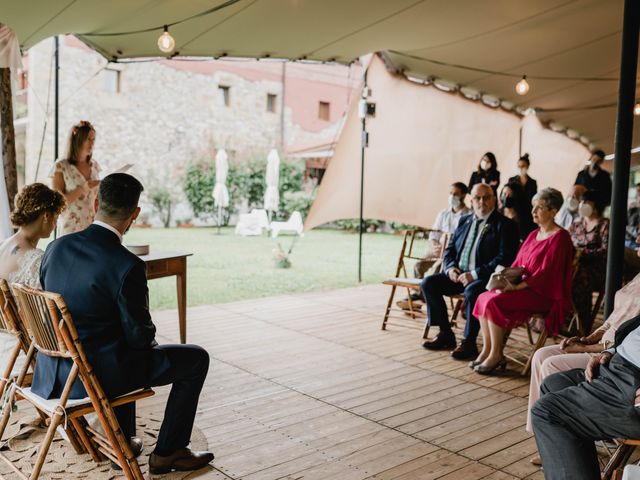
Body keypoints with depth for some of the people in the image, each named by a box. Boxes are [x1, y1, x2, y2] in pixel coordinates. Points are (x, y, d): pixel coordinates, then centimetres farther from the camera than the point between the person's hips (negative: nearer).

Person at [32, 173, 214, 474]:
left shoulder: (56, 247, -2)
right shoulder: (127, 266, -23)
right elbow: (140, 335, -16)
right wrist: (151, 340, 10)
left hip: (55, 371, 8)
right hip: (99, 375, -7)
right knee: (197, 359, 8)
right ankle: (167, 452, 19)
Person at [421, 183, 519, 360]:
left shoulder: (505, 225, -5)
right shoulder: (464, 221, 16)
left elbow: (504, 259, -15)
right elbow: (450, 249, 20)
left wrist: (475, 274, -22)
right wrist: (450, 268, -3)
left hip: (484, 278, -7)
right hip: (458, 274, 7)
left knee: (472, 291, -37)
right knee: (428, 283, -11)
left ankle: (469, 342, -19)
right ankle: (445, 334, -1)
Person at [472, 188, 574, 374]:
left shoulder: (559, 237, -11)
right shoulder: (533, 235, 16)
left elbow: (545, 273, -18)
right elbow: (518, 263, 16)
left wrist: (517, 286, -22)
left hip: (545, 294, -8)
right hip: (524, 287, 8)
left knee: (495, 302, -25)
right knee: (483, 297, -11)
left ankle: (496, 355, -13)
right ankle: (487, 350, -8)